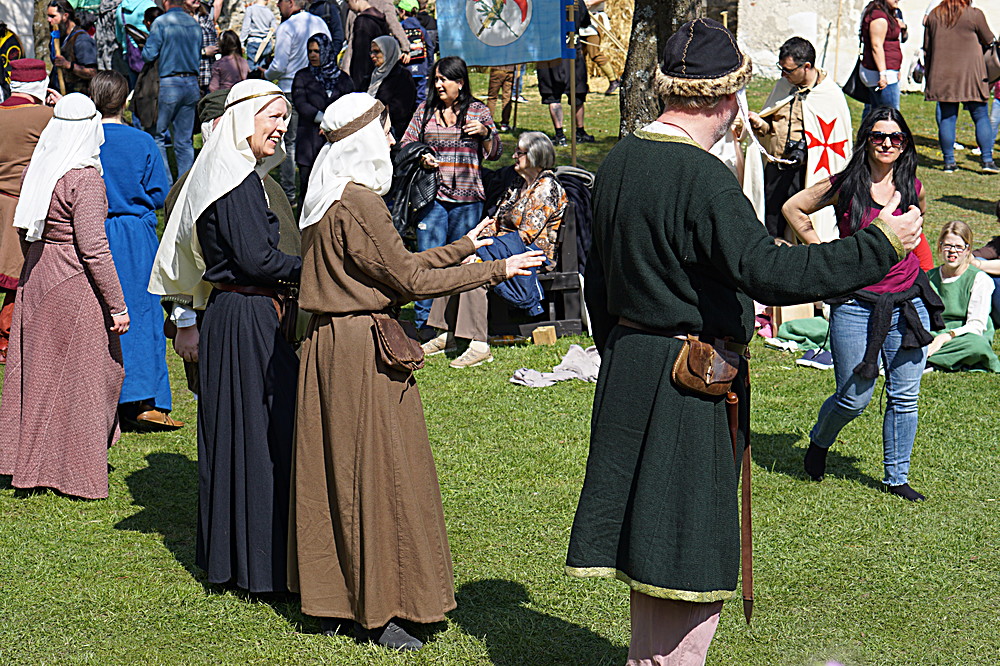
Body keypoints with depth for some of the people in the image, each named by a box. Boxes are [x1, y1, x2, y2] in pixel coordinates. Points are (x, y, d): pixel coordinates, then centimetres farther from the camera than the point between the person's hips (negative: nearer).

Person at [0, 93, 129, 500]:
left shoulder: (37, 169, 4)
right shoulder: (85, 179, -19)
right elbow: (93, 248, -19)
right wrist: (116, 305, -14)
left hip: (36, 280, 8)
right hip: (75, 284, -8)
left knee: (38, 369, 16)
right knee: (82, 375, 4)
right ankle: (77, 473, 11)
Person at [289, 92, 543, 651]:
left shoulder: (332, 197, 13)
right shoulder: (359, 202, -18)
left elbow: (394, 269, 16)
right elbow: (409, 279, -18)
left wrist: (462, 246, 24)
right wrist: (497, 270, -12)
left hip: (327, 343, 10)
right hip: (362, 348, -10)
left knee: (333, 470, 13)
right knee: (377, 472, -3)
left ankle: (331, 601, 21)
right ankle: (377, 610, 3)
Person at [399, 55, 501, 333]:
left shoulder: (479, 111, 8)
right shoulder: (424, 111, 11)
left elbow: (494, 153, 8)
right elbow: (405, 145, 14)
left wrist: (486, 133, -12)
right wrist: (420, 158, -6)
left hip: (467, 198, -1)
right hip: (432, 195, 1)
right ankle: (423, 322, 3)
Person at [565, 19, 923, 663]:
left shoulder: (618, 161, 6)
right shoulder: (704, 177, -21)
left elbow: (599, 274, 15)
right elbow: (768, 271, -29)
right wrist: (880, 245, -23)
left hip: (628, 368, 9)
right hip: (694, 386, -9)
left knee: (652, 539, 20)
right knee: (687, 557, 1)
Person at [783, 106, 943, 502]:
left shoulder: (912, 188, 3)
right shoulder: (846, 186, -7)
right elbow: (793, 208, 4)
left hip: (908, 302, 4)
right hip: (856, 303, -3)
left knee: (904, 397, 5)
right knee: (855, 399, 1)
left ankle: (897, 477, 20)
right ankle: (819, 442, 33)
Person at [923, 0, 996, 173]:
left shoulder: (934, 15, 7)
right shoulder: (975, 14, -6)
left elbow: (927, 49, 11)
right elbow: (988, 40, 3)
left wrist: (929, 73, 19)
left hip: (942, 76, 3)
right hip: (969, 75, -3)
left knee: (946, 118, 6)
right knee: (981, 117, 3)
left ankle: (949, 161, 6)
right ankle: (987, 160, -1)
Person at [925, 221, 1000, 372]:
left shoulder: (980, 279, -2)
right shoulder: (929, 278, 13)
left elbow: (976, 326, -9)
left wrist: (945, 337, -26)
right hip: (934, 337, 3)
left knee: (978, 345, -41)